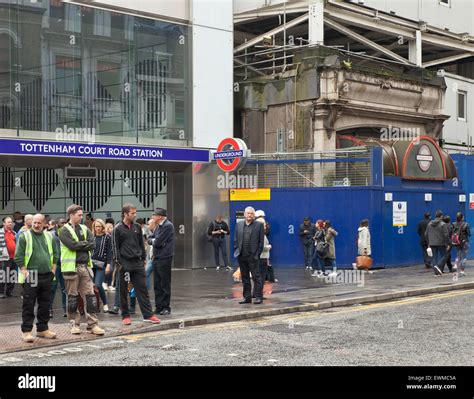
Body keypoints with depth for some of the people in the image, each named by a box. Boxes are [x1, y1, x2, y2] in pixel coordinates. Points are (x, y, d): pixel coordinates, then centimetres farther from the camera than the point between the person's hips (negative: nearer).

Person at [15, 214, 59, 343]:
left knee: (45, 304, 10)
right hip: (30, 277, -5)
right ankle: (26, 331, 2)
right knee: (28, 304, -3)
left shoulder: (49, 237, 12)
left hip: (46, 276, 5)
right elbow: (18, 256, -6)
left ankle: (42, 329, 20)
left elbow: (55, 254, 19)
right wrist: (24, 271, -12)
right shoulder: (25, 236, -3)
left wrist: (53, 268, 10)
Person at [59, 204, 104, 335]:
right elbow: (72, 245, -17)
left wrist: (79, 245, -8)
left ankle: (92, 324, 4)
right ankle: (75, 324, 14)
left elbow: (92, 244, 1)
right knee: (72, 296, 4)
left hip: (85, 266, 5)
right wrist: (85, 243, -5)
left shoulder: (85, 229, 14)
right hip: (71, 267, -5)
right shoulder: (65, 230, -3)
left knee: (90, 295, 2)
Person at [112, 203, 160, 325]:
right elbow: (115, 247, -4)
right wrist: (118, 263, -10)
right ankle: (125, 316, 13)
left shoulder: (137, 227, 9)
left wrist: (143, 258, 11)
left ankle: (148, 315, 2)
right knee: (123, 291, 4)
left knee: (142, 289, 1)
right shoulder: (118, 229, -4)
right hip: (125, 264, -4)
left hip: (138, 263, 4)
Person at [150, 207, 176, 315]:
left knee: (165, 284, -2)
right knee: (157, 284, 10)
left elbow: (157, 242, -18)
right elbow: (151, 240, 14)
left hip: (164, 258, -9)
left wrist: (153, 241, 1)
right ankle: (158, 306, 17)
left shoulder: (167, 226, -14)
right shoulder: (158, 226, 15)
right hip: (156, 258, 9)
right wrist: (154, 241, -6)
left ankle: (166, 307, 4)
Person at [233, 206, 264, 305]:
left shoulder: (259, 225, 0)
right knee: (245, 277, 10)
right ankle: (247, 297, 16)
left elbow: (261, 241, -1)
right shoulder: (239, 224, 11)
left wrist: (257, 254, -7)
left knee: (256, 277, -3)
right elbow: (235, 239, 12)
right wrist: (236, 251, 3)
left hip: (252, 256, -4)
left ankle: (258, 297, 2)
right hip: (241, 256, 4)